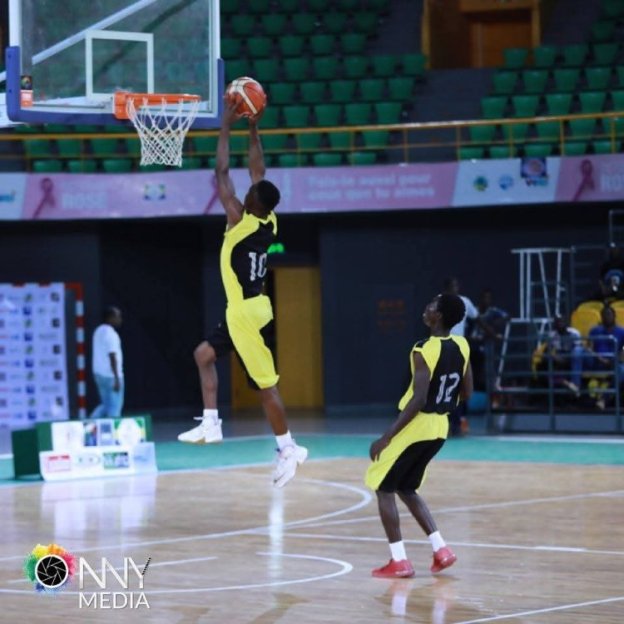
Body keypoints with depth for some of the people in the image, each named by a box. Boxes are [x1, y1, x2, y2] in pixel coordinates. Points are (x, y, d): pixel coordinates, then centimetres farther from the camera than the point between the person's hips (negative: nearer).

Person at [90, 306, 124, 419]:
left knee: (106, 405, 16)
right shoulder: (110, 334, -16)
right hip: (111, 375, -9)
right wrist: (117, 379, -21)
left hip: (100, 374, 9)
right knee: (114, 408, -1)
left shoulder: (99, 331, 14)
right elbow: (112, 357, -21)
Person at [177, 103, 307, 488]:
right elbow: (258, 171, 12)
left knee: (266, 384, -3)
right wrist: (253, 127, 12)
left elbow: (222, 173, -15)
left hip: (248, 314, -9)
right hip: (249, 311, 9)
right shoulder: (269, 222, 2)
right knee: (205, 354, 19)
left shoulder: (241, 221, -18)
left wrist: (228, 124, -9)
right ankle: (211, 423, 16)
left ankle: (288, 450, 1)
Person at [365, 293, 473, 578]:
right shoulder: (462, 346, 2)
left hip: (416, 427, -8)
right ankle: (441, 550, 13)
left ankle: (399, 561, 0)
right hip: (439, 428, 8)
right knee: (406, 489, 22)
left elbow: (418, 400, -24)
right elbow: (467, 394, 8)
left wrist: (386, 437, -21)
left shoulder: (424, 351, -21)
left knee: (383, 487, 6)